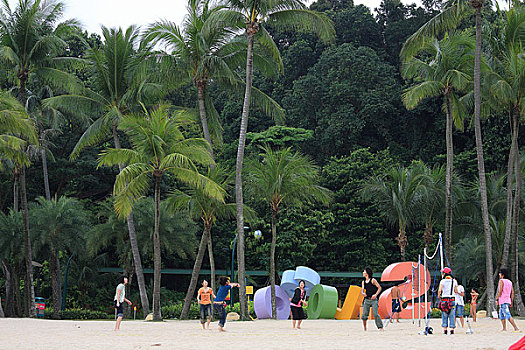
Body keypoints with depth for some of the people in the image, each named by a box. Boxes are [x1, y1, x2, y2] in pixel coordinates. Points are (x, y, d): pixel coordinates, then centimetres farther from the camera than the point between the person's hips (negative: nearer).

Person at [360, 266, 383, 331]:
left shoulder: (373, 280, -3)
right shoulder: (363, 282, 13)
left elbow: (379, 288, -2)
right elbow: (362, 290, 8)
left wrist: (375, 295, -14)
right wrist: (363, 293, -16)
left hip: (373, 299, -5)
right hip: (367, 300, 5)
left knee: (375, 314, -15)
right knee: (364, 314, -3)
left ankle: (380, 327, -9)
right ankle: (364, 328, 9)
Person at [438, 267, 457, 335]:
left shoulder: (442, 281, -3)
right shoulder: (454, 281, 5)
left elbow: (439, 290, -13)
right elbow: (456, 291, 8)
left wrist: (439, 296, 6)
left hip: (444, 299, -2)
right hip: (452, 300, 2)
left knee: (444, 315, 5)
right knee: (452, 316, 4)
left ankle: (445, 330, 1)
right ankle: (452, 329, -2)